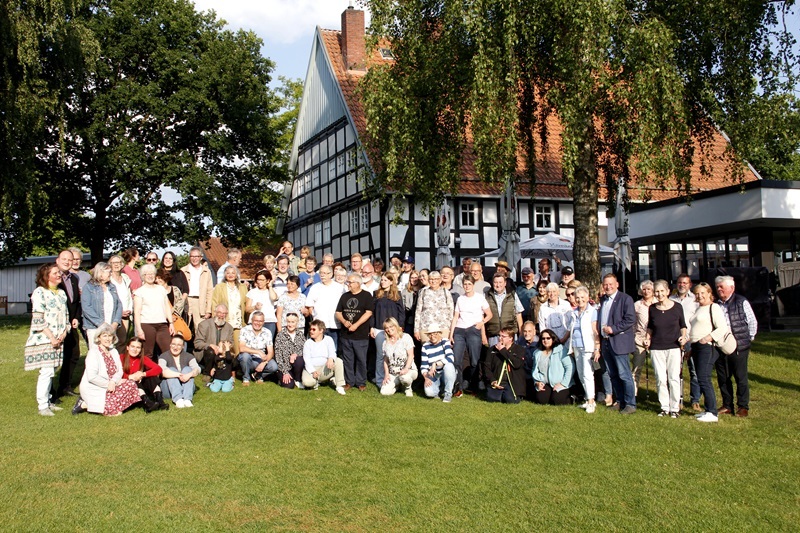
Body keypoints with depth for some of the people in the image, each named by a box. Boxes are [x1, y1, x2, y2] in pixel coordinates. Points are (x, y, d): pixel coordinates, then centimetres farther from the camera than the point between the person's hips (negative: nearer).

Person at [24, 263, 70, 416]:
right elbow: (37, 318, -12)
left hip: (59, 339, 7)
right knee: (46, 371, -10)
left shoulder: (61, 293, 14)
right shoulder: (39, 292, -7)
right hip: (43, 339, -7)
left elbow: (66, 315, 16)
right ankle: (42, 406, -3)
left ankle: (47, 401, 18)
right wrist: (51, 337, -16)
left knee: (51, 371, 9)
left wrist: (64, 332, -2)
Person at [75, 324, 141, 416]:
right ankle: (84, 404, -3)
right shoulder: (93, 352, -16)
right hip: (93, 390, -8)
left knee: (131, 385, -10)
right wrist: (108, 384, -19)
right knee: (113, 409, -22)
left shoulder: (114, 352, 8)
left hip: (109, 387, 8)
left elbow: (119, 371, 1)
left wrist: (113, 382, -18)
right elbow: (91, 377, -23)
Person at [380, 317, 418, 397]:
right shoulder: (385, 343, 13)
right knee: (384, 392, -17)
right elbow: (385, 360, 14)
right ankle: (398, 384, 17)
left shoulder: (406, 337, -4)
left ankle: (408, 388, -2)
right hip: (393, 374, 4)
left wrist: (406, 369, -24)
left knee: (404, 377, -40)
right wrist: (386, 374, 0)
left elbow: (411, 355, -11)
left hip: (409, 370, -4)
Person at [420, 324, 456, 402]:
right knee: (429, 392, -29)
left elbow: (450, 358, -25)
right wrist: (426, 377, -19)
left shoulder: (445, 342, -7)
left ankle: (448, 394, -15)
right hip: (433, 376, 1)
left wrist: (435, 364, -33)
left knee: (448, 365, -36)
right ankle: (441, 389, 10)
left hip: (446, 374, -1)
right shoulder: (425, 347, 1)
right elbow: (423, 366, -1)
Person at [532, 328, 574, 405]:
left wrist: (563, 384, -15)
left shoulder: (560, 350, -7)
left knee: (557, 401, -23)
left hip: (559, 384, -4)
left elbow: (570, 367, -12)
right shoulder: (537, 353, 11)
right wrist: (537, 383, -1)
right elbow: (535, 370, 16)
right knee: (542, 400, -21)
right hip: (545, 384, 4)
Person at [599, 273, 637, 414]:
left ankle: (630, 404, 1)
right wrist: (600, 341, 12)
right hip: (605, 342, 7)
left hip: (619, 342, -7)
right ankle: (620, 401, 21)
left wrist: (613, 329, -18)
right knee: (613, 375, 12)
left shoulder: (625, 299, -6)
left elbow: (631, 320, -15)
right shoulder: (603, 300, 16)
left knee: (624, 375, -5)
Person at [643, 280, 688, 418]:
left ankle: (675, 408, 9)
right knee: (660, 379, 4)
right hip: (656, 348, 2)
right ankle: (664, 407, 15)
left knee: (674, 378, -1)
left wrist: (683, 336, -7)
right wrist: (647, 338, 3)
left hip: (674, 347, -2)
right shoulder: (652, 309, 4)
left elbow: (682, 325, 10)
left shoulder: (677, 307, -2)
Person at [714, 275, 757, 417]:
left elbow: (752, 322, 2)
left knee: (741, 377, 3)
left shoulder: (741, 302, -4)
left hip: (738, 347, -4)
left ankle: (743, 407, 14)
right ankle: (727, 405, 22)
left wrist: (748, 338, 4)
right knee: (722, 378, 10)